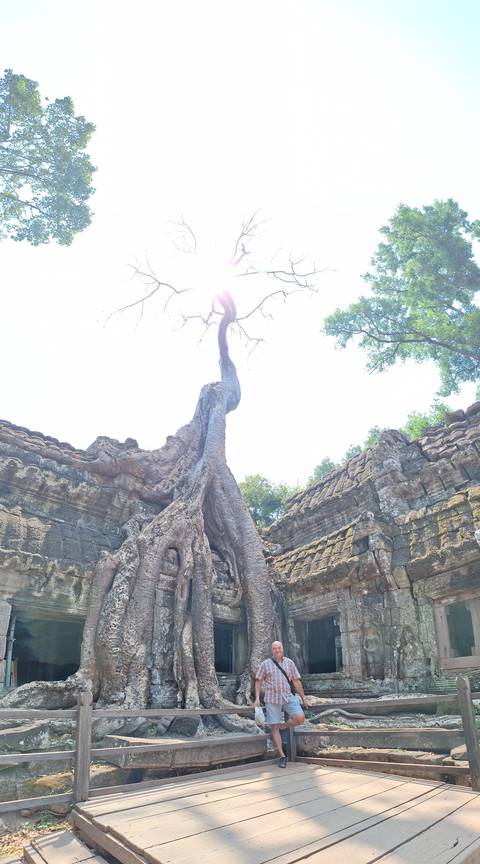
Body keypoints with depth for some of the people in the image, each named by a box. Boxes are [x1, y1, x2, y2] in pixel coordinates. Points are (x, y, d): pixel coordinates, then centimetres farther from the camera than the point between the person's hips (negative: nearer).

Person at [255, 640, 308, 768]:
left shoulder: (289, 663, 7)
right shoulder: (265, 664, 2)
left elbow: (296, 681, 8)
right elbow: (258, 681, 5)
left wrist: (303, 698, 8)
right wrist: (257, 698, -4)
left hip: (288, 696, 2)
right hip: (272, 699, -1)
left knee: (300, 717, -18)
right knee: (274, 728, -3)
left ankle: (282, 727, 9)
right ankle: (282, 756, 10)